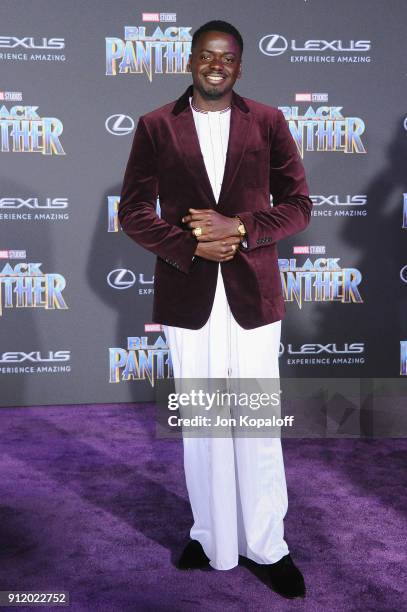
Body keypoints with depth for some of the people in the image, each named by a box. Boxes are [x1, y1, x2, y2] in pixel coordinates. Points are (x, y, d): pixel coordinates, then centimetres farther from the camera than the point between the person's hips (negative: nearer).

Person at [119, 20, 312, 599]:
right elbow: (133, 211, 3)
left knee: (259, 426, 6)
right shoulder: (156, 126, 6)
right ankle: (212, 538, 29)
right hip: (188, 296, 1)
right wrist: (191, 246, -12)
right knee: (200, 424, 10)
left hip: (254, 294, 0)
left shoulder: (268, 121, 5)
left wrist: (240, 227, -13)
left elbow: (298, 204, 4)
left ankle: (269, 547, 23)